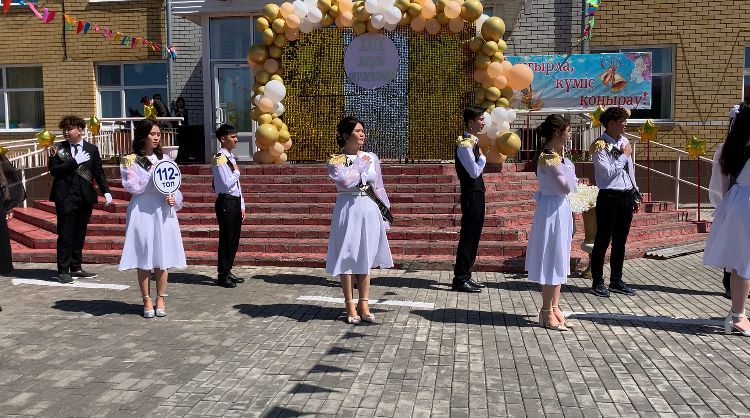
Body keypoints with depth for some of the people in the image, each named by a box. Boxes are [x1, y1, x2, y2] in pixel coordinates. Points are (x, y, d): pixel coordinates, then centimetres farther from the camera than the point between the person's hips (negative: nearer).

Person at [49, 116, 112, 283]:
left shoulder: (92, 149, 7)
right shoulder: (58, 149, 3)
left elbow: (98, 172, 7)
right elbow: (53, 170, -8)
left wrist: (106, 192, -4)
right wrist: (75, 161, -15)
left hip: (85, 197, 2)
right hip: (65, 198, -2)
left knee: (80, 235, 10)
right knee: (65, 235, -1)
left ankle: (76, 268, 19)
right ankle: (63, 271, 6)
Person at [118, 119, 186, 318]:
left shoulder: (164, 159, 10)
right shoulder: (131, 161, 1)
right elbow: (134, 187, -9)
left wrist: (174, 199, -8)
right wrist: (152, 173, -14)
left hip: (163, 211, 3)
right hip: (141, 211, -2)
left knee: (162, 256, 4)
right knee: (143, 257, 2)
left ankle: (160, 298, 16)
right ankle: (147, 300, 13)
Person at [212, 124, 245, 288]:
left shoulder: (231, 157, 16)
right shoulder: (219, 159, -12)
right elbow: (227, 183, -21)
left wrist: (242, 206, 15)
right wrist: (236, 172, -5)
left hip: (235, 202, 9)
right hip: (226, 202, -9)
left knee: (234, 239, 13)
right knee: (226, 239, -2)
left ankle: (228, 272, 24)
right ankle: (223, 276, 8)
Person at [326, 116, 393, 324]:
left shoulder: (372, 158, 8)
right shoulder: (336, 160, -4)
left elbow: (379, 188, 12)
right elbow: (346, 181, -23)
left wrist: (385, 213, 10)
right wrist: (361, 164, -10)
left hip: (370, 211, 4)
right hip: (348, 210, -4)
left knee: (365, 258, 9)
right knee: (347, 258, 1)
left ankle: (364, 304, 18)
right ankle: (350, 307, 12)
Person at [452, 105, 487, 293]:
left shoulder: (472, 141, 14)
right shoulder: (465, 144, -16)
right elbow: (474, 172, -21)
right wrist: (482, 156, -9)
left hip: (476, 194, 10)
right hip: (471, 194, -10)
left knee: (473, 236, 14)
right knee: (468, 236, -6)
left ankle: (465, 275, 22)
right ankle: (460, 279, 0)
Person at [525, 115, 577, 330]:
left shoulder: (555, 155, 9)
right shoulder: (549, 158, -20)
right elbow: (567, 187, -19)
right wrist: (567, 167, -8)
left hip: (560, 209, 10)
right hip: (553, 210, -10)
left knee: (558, 260, 15)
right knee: (553, 260, -2)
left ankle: (554, 308, 24)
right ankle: (547, 312, 10)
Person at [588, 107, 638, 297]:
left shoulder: (624, 141, 11)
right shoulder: (600, 146, -12)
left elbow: (630, 169, 18)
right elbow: (608, 172, -20)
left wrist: (634, 195, 19)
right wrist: (624, 155, -11)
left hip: (626, 197, 7)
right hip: (609, 197, -7)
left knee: (620, 242, 14)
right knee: (602, 241, 1)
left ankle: (616, 280, 26)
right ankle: (598, 282, 11)